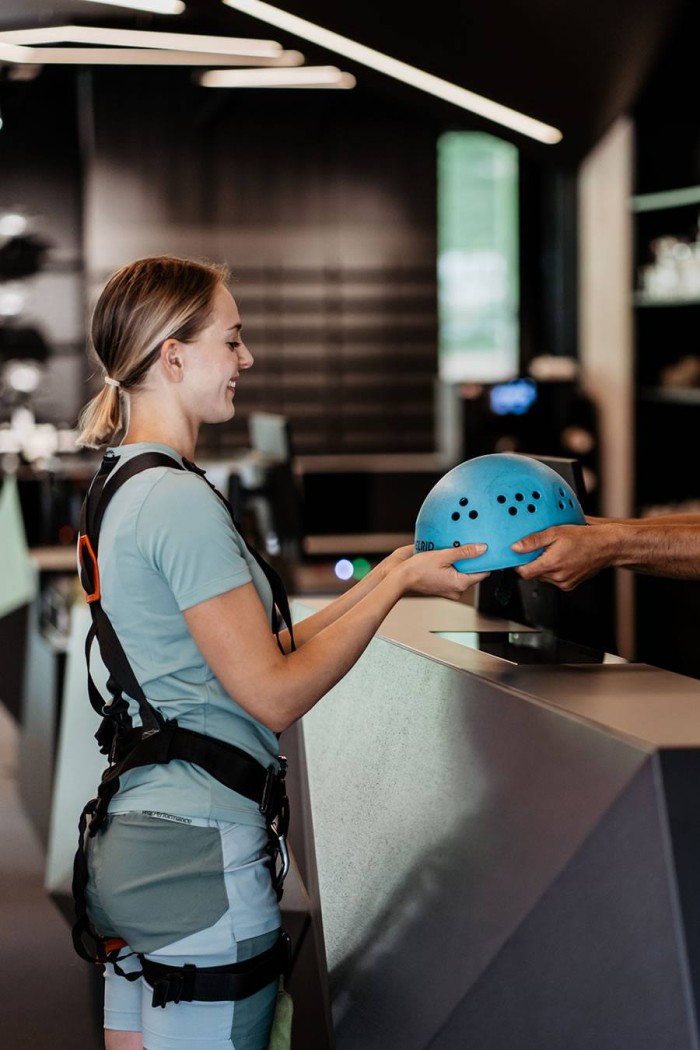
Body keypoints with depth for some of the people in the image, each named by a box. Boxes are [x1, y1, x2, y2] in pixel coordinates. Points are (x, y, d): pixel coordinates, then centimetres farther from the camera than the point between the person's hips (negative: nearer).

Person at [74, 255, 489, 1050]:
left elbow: (256, 651, 13)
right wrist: (398, 584, -7)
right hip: (200, 851, -10)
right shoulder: (181, 501, -17)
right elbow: (274, 693, -16)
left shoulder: (125, 491, 14)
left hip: (127, 842, 10)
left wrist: (383, 578, 12)